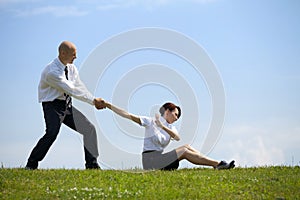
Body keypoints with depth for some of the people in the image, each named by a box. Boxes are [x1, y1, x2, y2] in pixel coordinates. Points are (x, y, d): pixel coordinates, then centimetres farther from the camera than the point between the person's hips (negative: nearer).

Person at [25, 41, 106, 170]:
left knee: (89, 129, 3)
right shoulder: (52, 71, -22)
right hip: (53, 106, -8)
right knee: (52, 133, -29)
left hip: (67, 106, 8)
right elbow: (72, 90, -24)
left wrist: (95, 101, -12)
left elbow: (80, 87, 2)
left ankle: (92, 164, 12)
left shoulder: (71, 68, 5)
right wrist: (93, 101, -21)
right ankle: (31, 165, -18)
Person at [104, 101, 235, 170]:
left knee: (186, 147, -8)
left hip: (160, 160, 7)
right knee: (184, 151, -18)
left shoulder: (169, 127, 16)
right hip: (150, 160, -7)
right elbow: (128, 116, -7)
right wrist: (109, 106, -14)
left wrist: (162, 126, -20)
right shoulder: (150, 122, 0)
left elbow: (177, 137, -6)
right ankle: (218, 164, -21)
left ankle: (217, 164, -16)